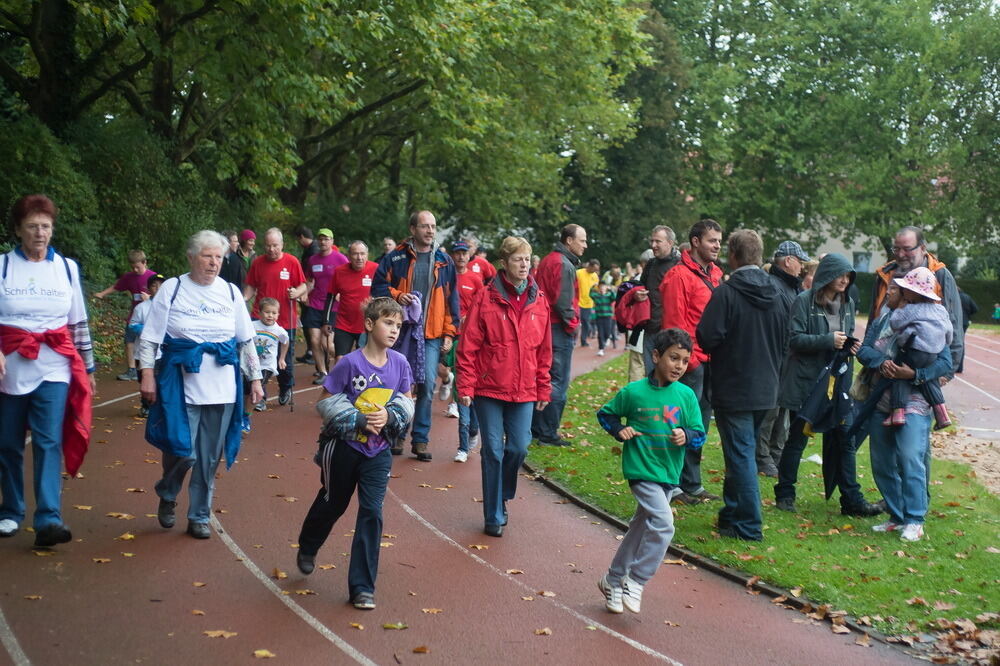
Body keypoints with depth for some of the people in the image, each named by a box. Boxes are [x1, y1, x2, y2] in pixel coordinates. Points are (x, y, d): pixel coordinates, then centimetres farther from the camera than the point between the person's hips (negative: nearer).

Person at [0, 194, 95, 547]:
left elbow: (79, 323, 12)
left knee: (49, 441, -10)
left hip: (54, 368, 0)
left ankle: (48, 520, -14)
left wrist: (88, 368, 13)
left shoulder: (67, 267, 6)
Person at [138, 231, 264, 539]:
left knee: (210, 457, 7)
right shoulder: (172, 289, -2)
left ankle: (200, 516, 23)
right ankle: (167, 495, 22)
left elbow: (246, 341, 12)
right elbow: (150, 337, -1)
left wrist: (255, 379, 10)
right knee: (183, 450, -10)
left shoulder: (230, 292, 7)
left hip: (222, 387, 3)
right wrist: (147, 374, -8)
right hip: (181, 384, -3)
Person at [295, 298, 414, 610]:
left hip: (378, 451, 2)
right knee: (332, 504, 18)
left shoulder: (400, 363, -7)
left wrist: (390, 415, -17)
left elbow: (407, 401, 4)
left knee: (372, 512, -5)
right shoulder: (350, 363, -18)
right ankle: (307, 548, 50)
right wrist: (359, 421, -22)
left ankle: (362, 587, 6)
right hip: (343, 446, -2)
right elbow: (326, 401, -12)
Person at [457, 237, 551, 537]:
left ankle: (501, 496, 31)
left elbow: (544, 351, 10)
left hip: (524, 391, 3)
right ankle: (494, 517, 15)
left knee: (518, 448, 2)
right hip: (489, 389, -3)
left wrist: (543, 389, 9)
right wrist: (465, 386, -9)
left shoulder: (539, 302, 5)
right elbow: (468, 346, -6)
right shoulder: (486, 298, -6)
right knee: (493, 451, 3)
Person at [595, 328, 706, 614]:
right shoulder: (633, 392, -7)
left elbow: (699, 435, 4)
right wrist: (619, 430, -11)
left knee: (641, 529, 15)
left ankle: (613, 580, 33)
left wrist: (686, 436, -17)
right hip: (642, 470, -5)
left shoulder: (686, 395, 1)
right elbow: (604, 414, 7)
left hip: (670, 475, 5)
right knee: (663, 524, -20)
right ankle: (635, 582, -5)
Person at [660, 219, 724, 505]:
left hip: (711, 358, 8)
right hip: (692, 360, -8)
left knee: (701, 420, 13)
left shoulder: (715, 274, 14)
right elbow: (674, 321, -14)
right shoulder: (680, 275, -10)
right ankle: (682, 485, 6)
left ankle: (692, 484, 23)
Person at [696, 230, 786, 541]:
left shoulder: (726, 292, -16)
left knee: (740, 455, -1)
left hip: (733, 390, -7)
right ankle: (733, 513, 29)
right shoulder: (775, 294, 6)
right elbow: (784, 341, 14)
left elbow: (708, 338, -20)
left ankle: (748, 525, 3)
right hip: (766, 389, 7)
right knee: (744, 452, 18)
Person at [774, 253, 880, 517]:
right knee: (797, 439, 6)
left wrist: (850, 345, -1)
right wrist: (828, 340, -22)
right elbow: (795, 339, -15)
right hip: (805, 381, -5)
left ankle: (852, 500, 11)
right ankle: (784, 494, 19)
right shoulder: (804, 301, -10)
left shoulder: (847, 303, 10)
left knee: (843, 441, 4)